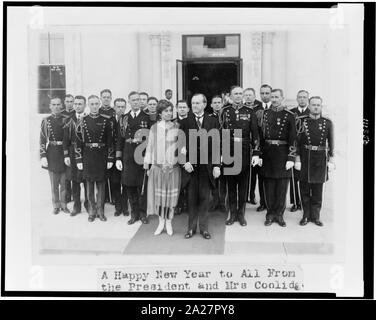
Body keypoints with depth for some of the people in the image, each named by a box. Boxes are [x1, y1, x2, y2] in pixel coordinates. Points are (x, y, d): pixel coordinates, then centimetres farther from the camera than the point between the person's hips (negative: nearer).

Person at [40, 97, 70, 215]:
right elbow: (42, 140, -1)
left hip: (64, 152, 1)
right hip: (52, 154, -1)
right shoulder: (46, 121, 1)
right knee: (54, 183, 8)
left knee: (64, 182, 7)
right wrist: (43, 156, -7)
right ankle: (56, 206, 19)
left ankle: (63, 205, 20)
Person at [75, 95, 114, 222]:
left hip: (102, 156, 0)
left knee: (101, 184, 5)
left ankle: (100, 211, 16)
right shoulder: (82, 121, 1)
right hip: (87, 156, 0)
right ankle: (92, 211, 17)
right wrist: (78, 160, -3)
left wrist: (110, 159, -2)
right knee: (89, 184, 7)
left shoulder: (106, 120, 1)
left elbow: (110, 141, 1)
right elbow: (78, 142, 1)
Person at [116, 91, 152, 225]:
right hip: (128, 157, 2)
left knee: (142, 186, 3)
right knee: (129, 185, 6)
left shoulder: (147, 118, 3)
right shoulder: (123, 119, 8)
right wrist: (118, 158, 3)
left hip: (143, 155, -2)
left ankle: (143, 213, 17)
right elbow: (119, 140, 8)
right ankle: (134, 213, 19)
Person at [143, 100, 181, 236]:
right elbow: (150, 147, 7)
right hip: (157, 166, 1)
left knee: (171, 195, 3)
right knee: (159, 195, 5)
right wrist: (147, 165, 6)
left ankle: (169, 222, 17)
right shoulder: (154, 128, 5)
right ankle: (161, 222, 18)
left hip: (173, 166, -1)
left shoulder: (177, 127, 2)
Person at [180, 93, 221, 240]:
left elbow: (217, 145, 2)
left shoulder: (213, 122, 5)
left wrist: (217, 165, -4)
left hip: (207, 165, 0)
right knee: (191, 198, 5)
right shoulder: (185, 122, 6)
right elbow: (181, 144, 3)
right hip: (190, 165, 0)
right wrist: (185, 161, -9)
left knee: (204, 197, 5)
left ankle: (204, 228, 16)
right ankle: (191, 228, 16)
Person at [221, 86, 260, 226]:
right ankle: (233, 214, 17)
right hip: (229, 151, 1)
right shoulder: (225, 112, 4)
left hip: (245, 151, -1)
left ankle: (241, 214, 17)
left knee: (243, 183, 6)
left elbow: (255, 134, 0)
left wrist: (256, 153, -6)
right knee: (231, 183, 7)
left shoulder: (250, 112, 2)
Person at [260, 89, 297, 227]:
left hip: (282, 153, -2)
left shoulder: (289, 115, -1)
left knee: (282, 186, 5)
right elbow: (261, 135, 8)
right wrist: (259, 154, 2)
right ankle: (270, 214, 18)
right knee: (269, 186, 7)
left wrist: (291, 158, -10)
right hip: (267, 153, 2)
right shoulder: (265, 114, 8)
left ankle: (279, 214, 17)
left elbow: (293, 138, -4)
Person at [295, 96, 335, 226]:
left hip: (321, 158, 1)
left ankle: (315, 216, 17)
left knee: (318, 189, 6)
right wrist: (297, 159, -4)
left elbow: (331, 143, 5)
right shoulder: (302, 122, 1)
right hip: (305, 158, 0)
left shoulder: (328, 123, 4)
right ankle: (306, 215, 17)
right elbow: (298, 142, 1)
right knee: (304, 189, 5)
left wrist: (331, 160, 0)